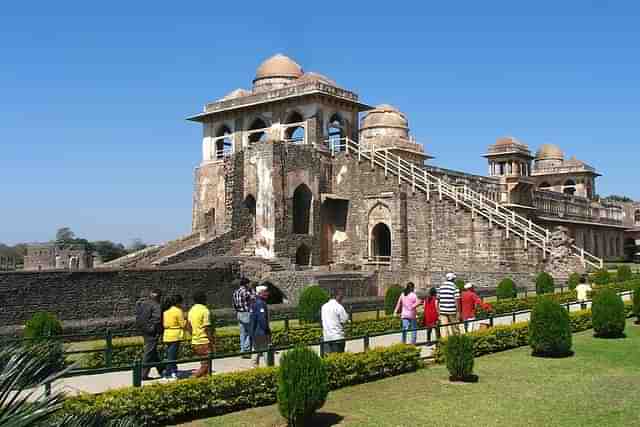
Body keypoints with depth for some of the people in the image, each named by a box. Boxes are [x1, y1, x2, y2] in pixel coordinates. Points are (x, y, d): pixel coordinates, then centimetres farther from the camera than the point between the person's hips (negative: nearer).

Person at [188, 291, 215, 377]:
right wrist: (212, 341, -13)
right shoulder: (205, 310, -13)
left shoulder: (191, 310, 9)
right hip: (205, 342, -8)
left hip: (195, 342, 8)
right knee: (205, 365, -3)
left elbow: (189, 327, 12)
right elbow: (207, 328, -16)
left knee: (204, 363, 16)